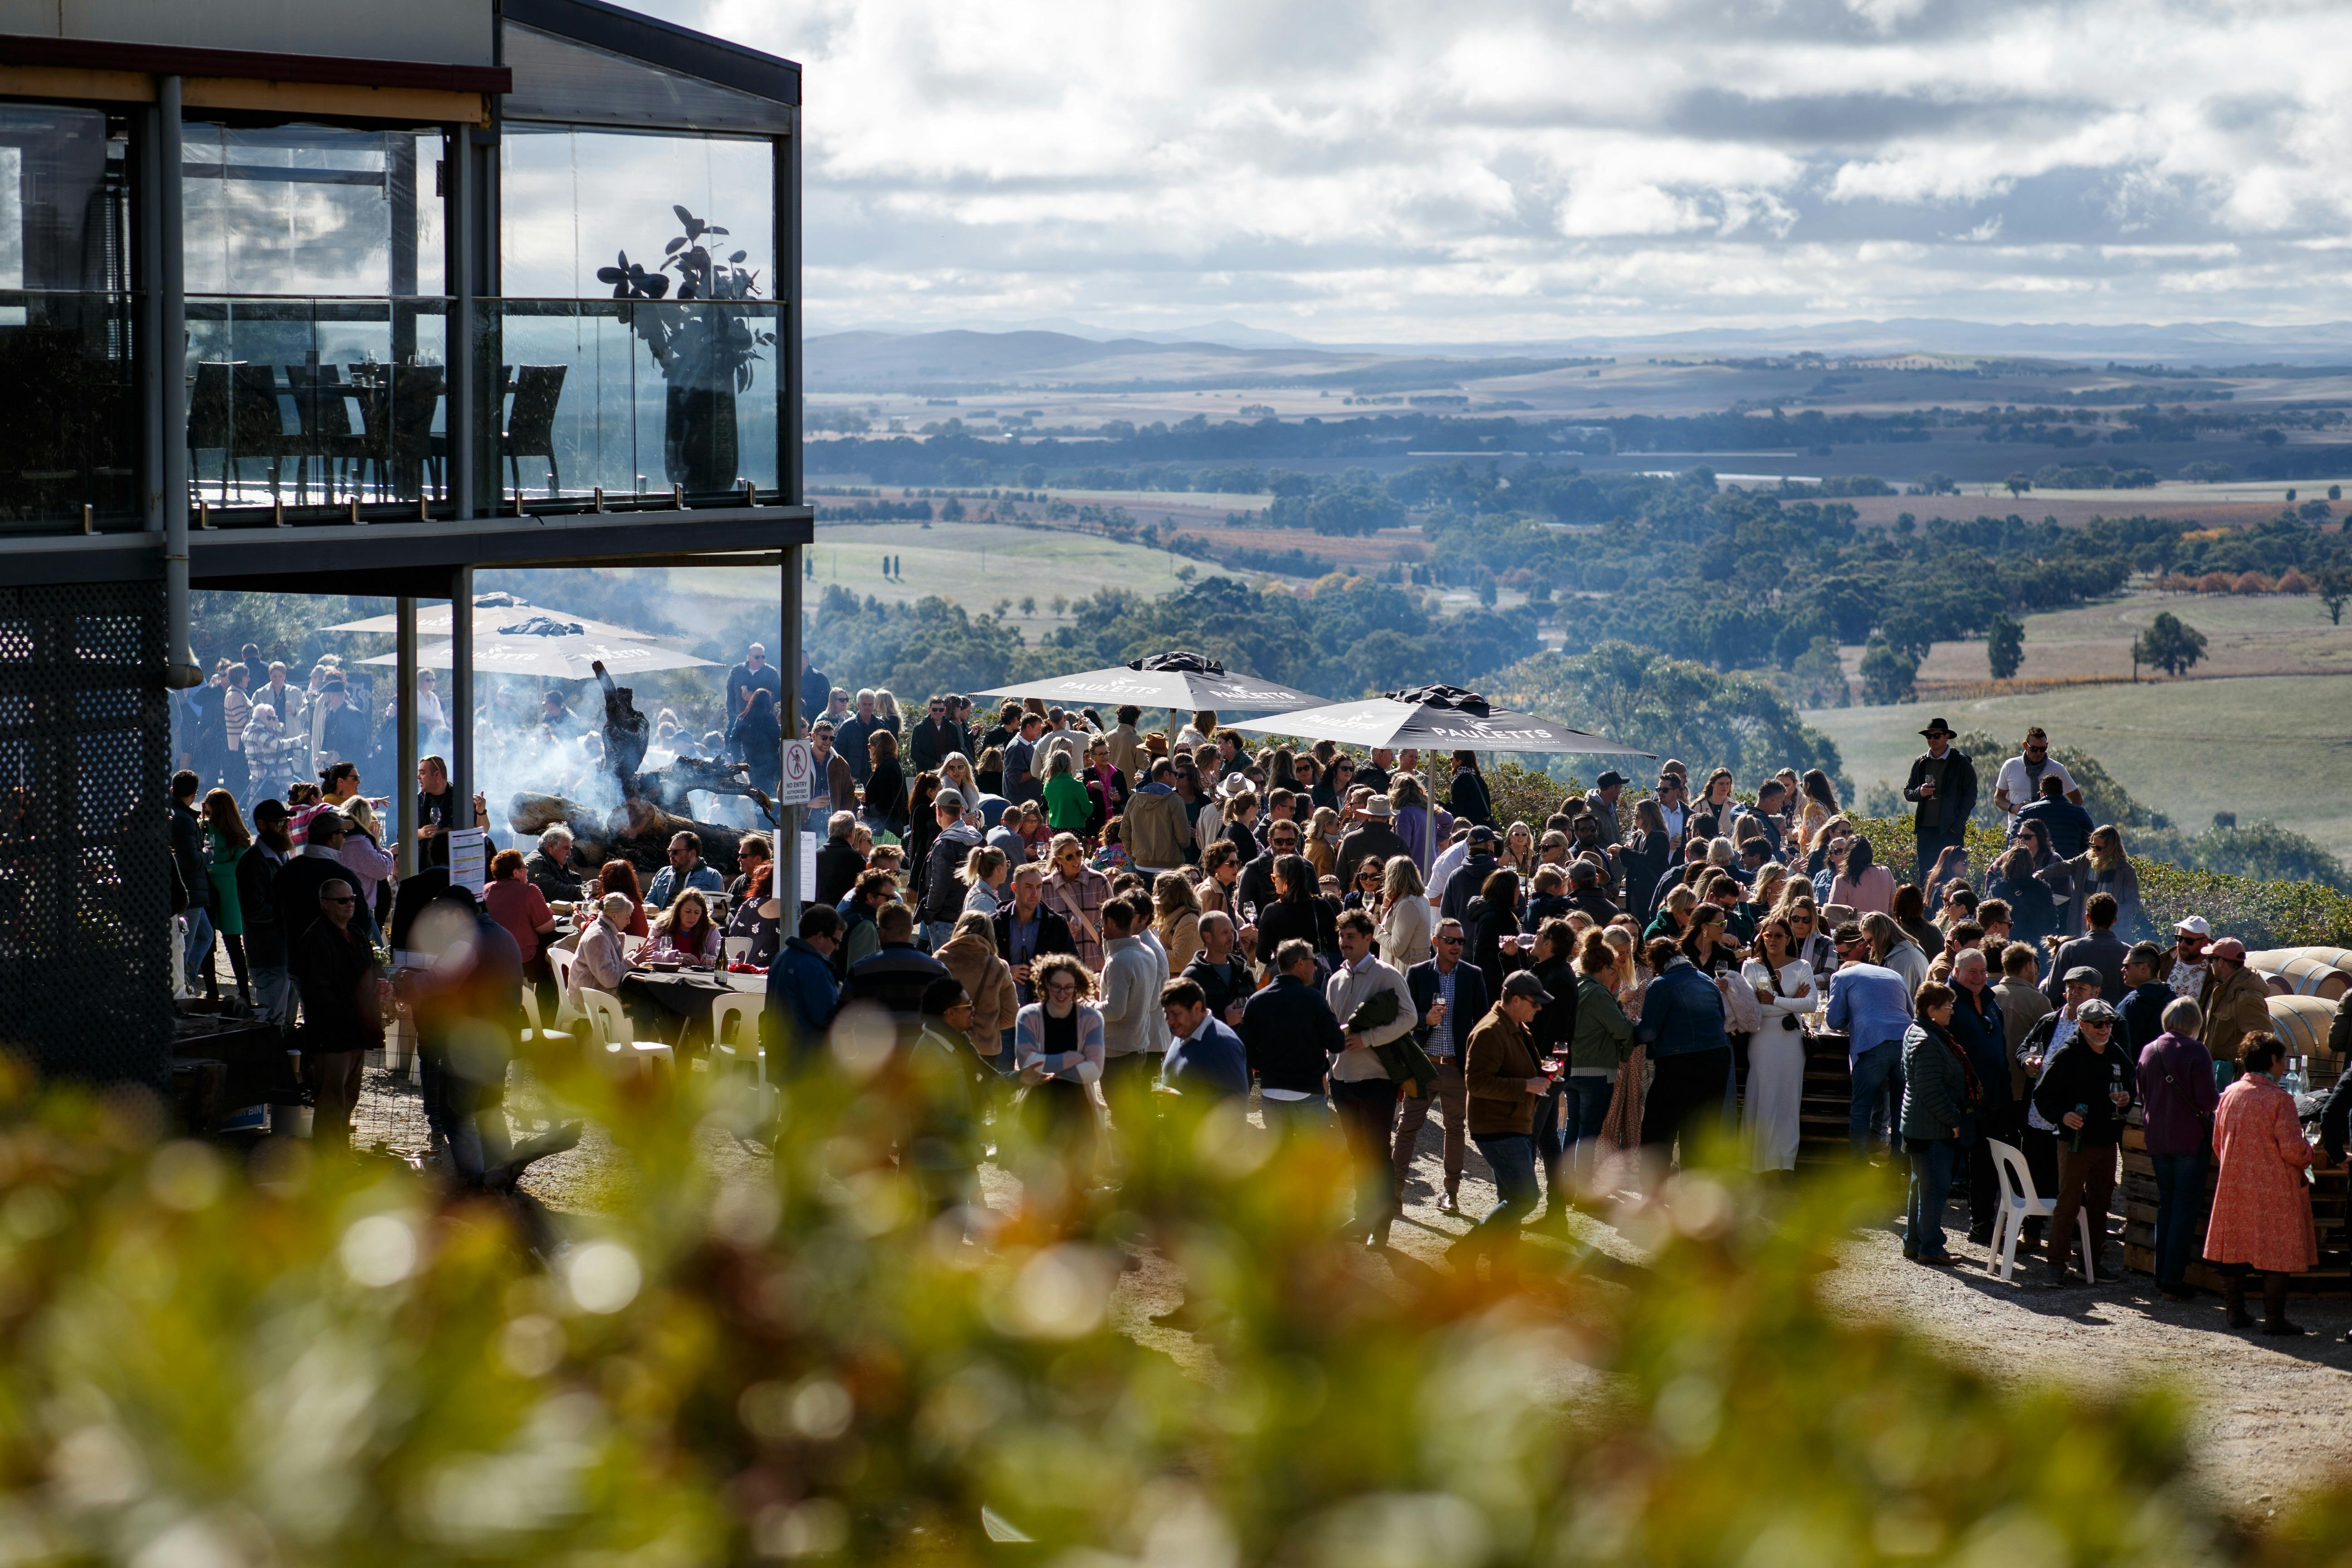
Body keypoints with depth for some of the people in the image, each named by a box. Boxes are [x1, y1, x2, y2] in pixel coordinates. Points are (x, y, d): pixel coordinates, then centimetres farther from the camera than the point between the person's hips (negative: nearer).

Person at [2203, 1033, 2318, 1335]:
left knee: (2232, 1253, 11)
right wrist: (2309, 1154, 7)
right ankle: (2274, 1318, 1)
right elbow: (2293, 1149, -15)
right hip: (2273, 1190, -6)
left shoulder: (2228, 1095, 3)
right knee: (2277, 1255, 1)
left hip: (2233, 1186, 6)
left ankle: (2236, 1313, 16)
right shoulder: (2279, 1099, -14)